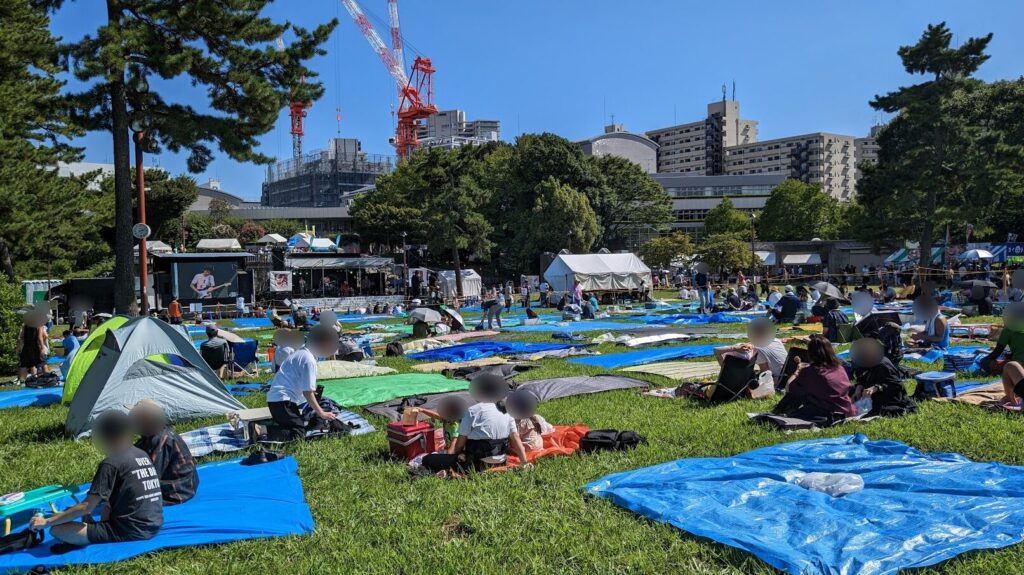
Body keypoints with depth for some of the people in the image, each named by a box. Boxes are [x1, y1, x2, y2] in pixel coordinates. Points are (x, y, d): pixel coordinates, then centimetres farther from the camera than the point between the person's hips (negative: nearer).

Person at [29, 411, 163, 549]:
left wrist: (47, 521, -1)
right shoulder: (142, 454, 12)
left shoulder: (111, 463, -11)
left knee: (57, 530, -5)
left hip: (131, 531, -8)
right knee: (109, 504, 36)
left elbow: (87, 507, -10)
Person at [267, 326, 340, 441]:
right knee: (297, 435, -14)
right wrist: (321, 413, -6)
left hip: (275, 397, 10)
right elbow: (308, 392, -14)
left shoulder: (300, 353, 14)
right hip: (283, 400, -10)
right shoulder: (309, 360, -15)